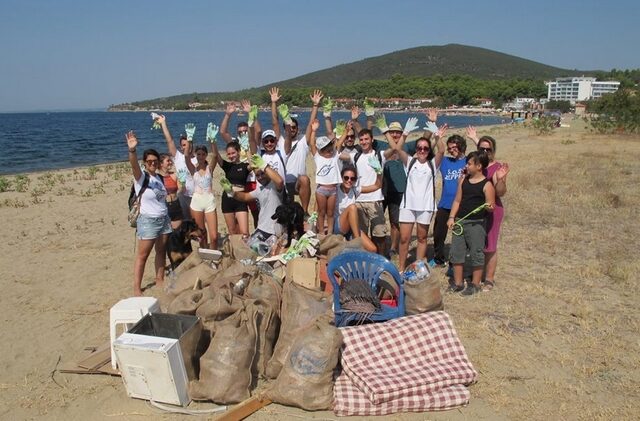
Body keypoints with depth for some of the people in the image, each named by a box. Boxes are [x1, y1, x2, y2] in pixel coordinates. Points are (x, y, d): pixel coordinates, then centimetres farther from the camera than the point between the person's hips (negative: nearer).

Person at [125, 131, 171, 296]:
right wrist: (132, 150, -49)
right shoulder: (141, 177, -9)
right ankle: (136, 288, 2)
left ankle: (160, 280, 23)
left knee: (161, 251, 11)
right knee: (142, 255, -2)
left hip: (164, 219, 6)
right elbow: (134, 165, -30)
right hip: (148, 220, -6)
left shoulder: (160, 178, 9)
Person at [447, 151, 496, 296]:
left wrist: (489, 207, -31)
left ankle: (475, 284, 17)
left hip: (476, 224, -6)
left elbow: (491, 206, -8)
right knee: (456, 252, 10)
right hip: (460, 221, 6)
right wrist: (451, 217, 3)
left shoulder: (487, 185, -9)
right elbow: (457, 200, 11)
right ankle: (458, 283, 22)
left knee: (476, 254, 4)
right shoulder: (463, 179, 8)